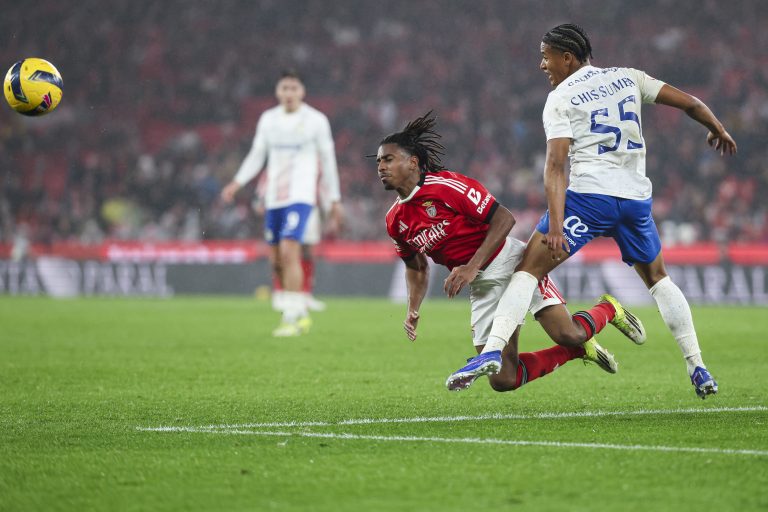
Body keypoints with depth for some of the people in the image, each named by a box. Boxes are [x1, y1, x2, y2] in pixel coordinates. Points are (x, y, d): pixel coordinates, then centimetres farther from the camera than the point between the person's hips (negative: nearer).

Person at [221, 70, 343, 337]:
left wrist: (334, 200, 7)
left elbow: (328, 161, 5)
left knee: (289, 252, -20)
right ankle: (301, 314, 22)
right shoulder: (268, 119, 10)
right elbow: (256, 156, 15)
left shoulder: (316, 120, -1)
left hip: (301, 196, -5)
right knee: (277, 261, 6)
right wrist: (237, 182, 0)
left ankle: (291, 317, -16)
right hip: (273, 198, 5)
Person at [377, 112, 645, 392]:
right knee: (503, 380, -7)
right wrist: (413, 309, 2)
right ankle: (579, 350, 16)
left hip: (508, 261, -6)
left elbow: (504, 218, -18)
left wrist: (472, 267, -25)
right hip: (482, 287, 6)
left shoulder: (446, 185, -17)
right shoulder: (395, 221, 3)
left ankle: (608, 310, 16)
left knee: (568, 335, -20)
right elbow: (417, 267, 19)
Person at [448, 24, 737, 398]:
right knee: (657, 277, 24)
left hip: (589, 195, -5)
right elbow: (690, 104, 16)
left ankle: (493, 349, -21)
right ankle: (698, 369, 19)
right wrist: (718, 130, 36)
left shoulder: (560, 98, 3)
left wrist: (555, 225, -18)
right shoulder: (628, 78, 15)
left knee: (528, 269, -2)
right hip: (636, 196, 5)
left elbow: (556, 165, -9)